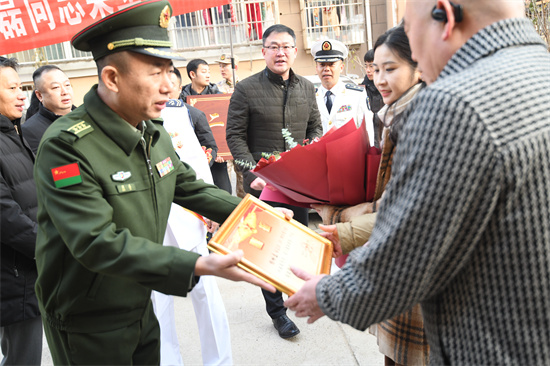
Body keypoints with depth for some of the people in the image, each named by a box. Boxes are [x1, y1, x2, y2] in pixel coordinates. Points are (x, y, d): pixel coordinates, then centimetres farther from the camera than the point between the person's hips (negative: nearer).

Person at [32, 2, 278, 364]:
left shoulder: (153, 132, 1)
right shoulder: (66, 145, -26)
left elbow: (190, 187, 11)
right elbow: (98, 243, -33)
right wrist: (199, 266, -38)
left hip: (141, 306, 7)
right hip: (89, 329, -7)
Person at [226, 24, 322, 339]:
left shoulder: (306, 88, 9)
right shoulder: (247, 89, -5)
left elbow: (315, 127, 17)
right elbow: (235, 136, -6)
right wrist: (252, 173, -16)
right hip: (263, 182, -4)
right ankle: (277, 310, 20)